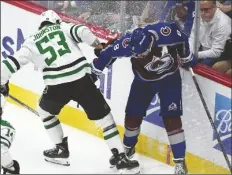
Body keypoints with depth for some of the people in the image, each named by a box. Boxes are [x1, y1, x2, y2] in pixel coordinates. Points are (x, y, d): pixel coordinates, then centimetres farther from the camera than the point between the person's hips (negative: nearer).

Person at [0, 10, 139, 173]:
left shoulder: (32, 41, 19)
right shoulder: (63, 27, 18)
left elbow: (13, 61, 16)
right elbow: (81, 31, -3)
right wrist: (97, 45, -4)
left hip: (57, 84, 0)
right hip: (81, 78, 0)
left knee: (45, 111, 31)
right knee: (103, 115, 8)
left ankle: (61, 149, 32)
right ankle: (121, 158, 1)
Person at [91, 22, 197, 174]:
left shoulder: (167, 33, -35)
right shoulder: (128, 43, -32)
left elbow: (182, 39, -13)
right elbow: (108, 53, -17)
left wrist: (187, 58, 1)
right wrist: (93, 72, -9)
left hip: (169, 78, -2)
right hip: (144, 80, 2)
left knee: (171, 119, -10)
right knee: (133, 115, 8)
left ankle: (180, 162, 0)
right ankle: (128, 148, 37)